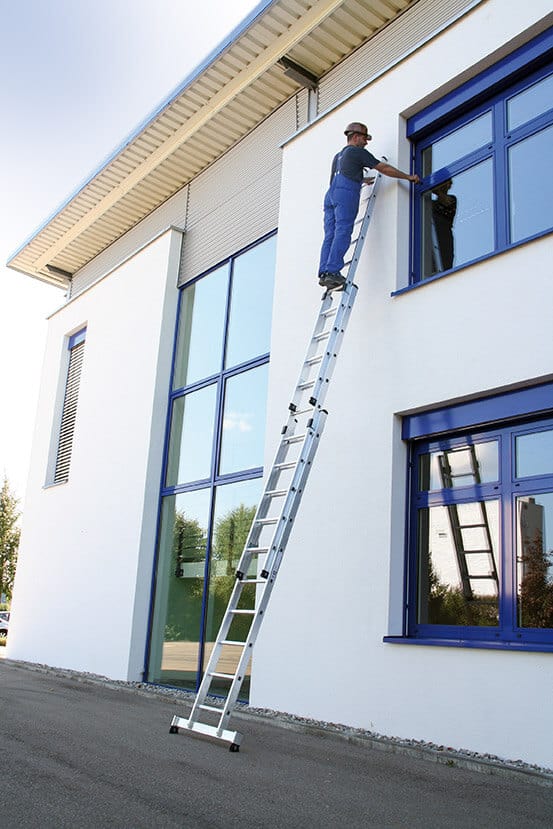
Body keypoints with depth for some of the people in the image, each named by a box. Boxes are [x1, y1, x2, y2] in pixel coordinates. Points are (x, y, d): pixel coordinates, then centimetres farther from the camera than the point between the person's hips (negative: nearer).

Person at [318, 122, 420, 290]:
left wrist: (362, 180, 61)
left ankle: (324, 273, -13)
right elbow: (384, 168, 6)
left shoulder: (338, 155, 33)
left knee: (330, 236, -1)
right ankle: (332, 271, -27)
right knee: (342, 233, -16)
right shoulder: (358, 152, 9)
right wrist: (408, 177, 13)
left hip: (330, 194, 8)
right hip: (346, 194, -8)